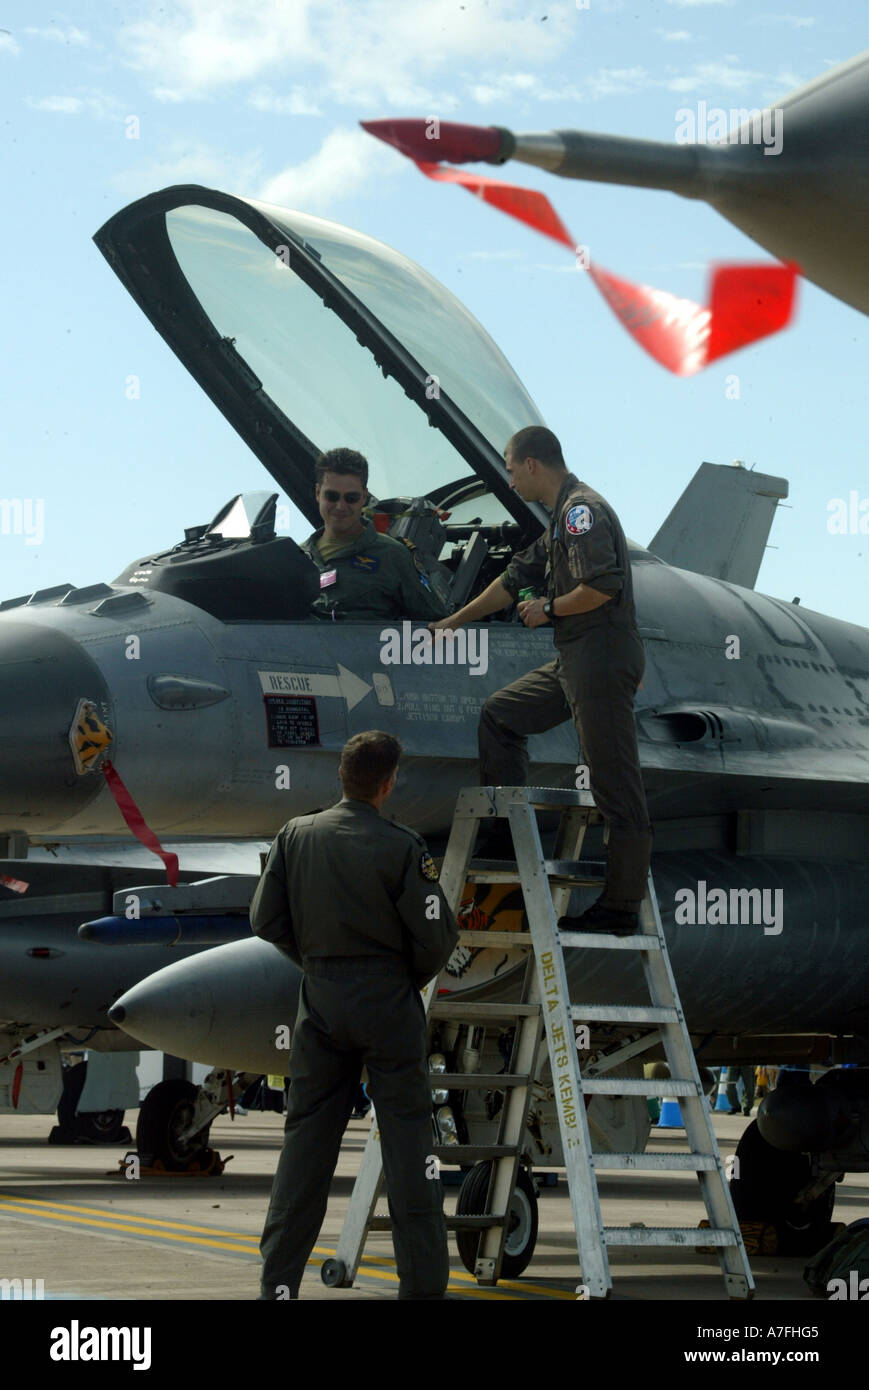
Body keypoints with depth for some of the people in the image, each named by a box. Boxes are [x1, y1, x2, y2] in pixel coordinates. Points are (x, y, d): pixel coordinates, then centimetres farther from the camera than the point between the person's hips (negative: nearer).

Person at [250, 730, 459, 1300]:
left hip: (320, 1001, 4)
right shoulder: (401, 847, -12)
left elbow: (266, 921, 4)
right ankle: (423, 1281, 3)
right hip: (388, 1004, -4)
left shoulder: (296, 836, 0)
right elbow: (437, 936, -11)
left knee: (306, 1140, 10)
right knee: (408, 1137, 3)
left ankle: (278, 1280, 11)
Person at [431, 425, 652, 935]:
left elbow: (602, 586, -24)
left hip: (603, 660, -11)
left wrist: (548, 610, -8)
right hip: (575, 663, 11)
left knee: (615, 783, -7)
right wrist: (452, 623, 35)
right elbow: (515, 580, 30)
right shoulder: (563, 516, 21)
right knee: (499, 713, 16)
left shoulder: (583, 509, -11)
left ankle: (622, 907, -5)